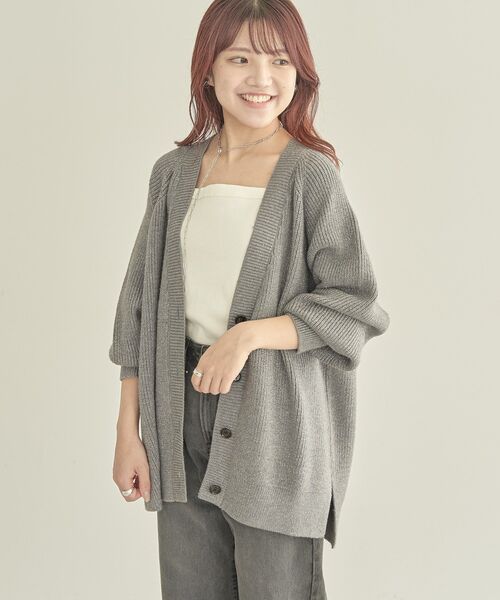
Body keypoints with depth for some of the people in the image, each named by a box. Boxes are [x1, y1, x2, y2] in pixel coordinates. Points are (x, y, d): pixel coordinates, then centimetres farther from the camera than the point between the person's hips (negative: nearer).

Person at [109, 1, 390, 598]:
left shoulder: (311, 175, -6)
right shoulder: (175, 171, 6)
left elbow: (356, 308, -8)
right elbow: (140, 305, 8)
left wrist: (250, 334, -19)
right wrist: (128, 431, 6)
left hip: (273, 419, -4)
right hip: (181, 413, 4)